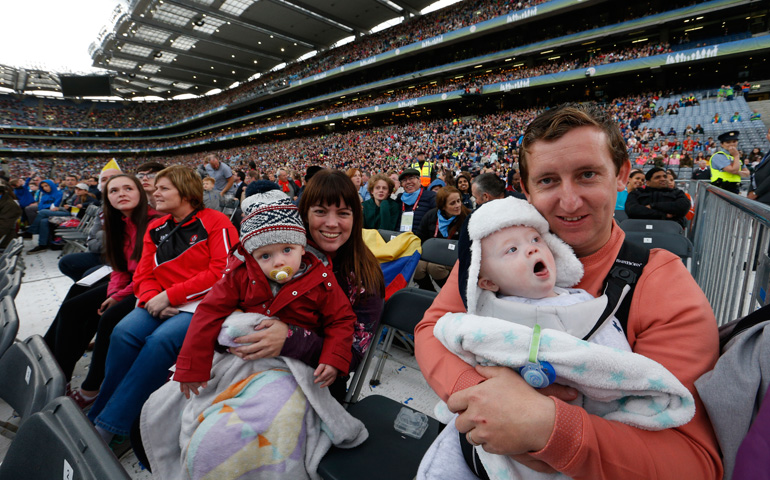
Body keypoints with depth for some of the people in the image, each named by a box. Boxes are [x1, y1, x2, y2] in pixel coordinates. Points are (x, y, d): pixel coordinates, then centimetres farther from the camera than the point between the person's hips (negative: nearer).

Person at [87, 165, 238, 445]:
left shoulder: (216, 223, -5)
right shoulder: (156, 229, 17)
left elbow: (222, 273, -14)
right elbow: (144, 274, 16)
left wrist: (170, 296, -14)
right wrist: (151, 298, -8)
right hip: (162, 304, 6)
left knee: (161, 340, -28)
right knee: (123, 332, -20)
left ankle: (107, 427, -15)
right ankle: (99, 416, -5)